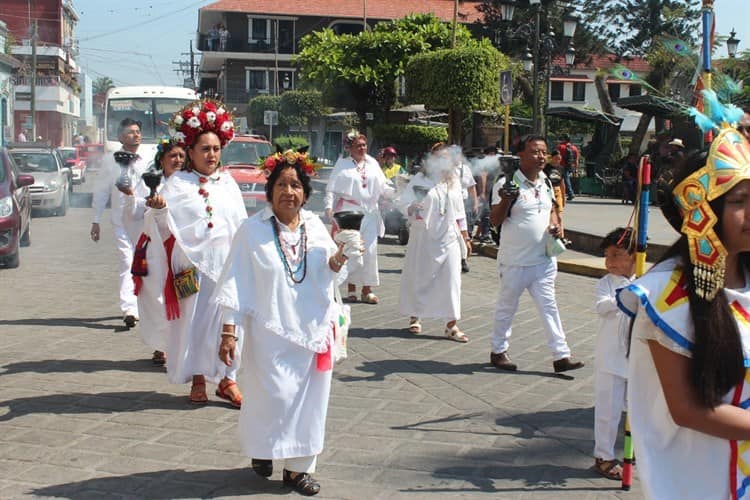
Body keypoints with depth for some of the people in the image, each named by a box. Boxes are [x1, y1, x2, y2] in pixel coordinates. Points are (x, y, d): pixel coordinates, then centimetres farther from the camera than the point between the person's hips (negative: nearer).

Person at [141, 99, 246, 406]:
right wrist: (159, 210, -25)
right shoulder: (178, 183, 0)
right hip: (192, 262, -3)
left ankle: (227, 379, 11)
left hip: (226, 261, 3)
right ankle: (198, 379, 14)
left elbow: (241, 224, 13)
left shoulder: (227, 182, 11)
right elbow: (167, 229, -6)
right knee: (194, 319, 2)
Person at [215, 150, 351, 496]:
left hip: (313, 331, 4)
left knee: (309, 401, 7)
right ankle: (259, 448, 24)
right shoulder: (253, 230, -6)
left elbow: (327, 273, 15)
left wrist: (337, 260, -9)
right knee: (276, 397, -7)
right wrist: (229, 331, -12)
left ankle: (298, 467, 21)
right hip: (271, 333, -4)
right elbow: (236, 283, -7)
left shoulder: (315, 226, 6)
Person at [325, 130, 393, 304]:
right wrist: (329, 206, -13)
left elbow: (383, 187, 15)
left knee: (370, 250, -1)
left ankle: (367, 289, 6)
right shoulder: (342, 164, 2)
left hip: (369, 213, 3)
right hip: (349, 212, -3)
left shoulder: (372, 164, 13)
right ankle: (351, 288, 8)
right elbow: (332, 188, -1)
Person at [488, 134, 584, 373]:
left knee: (549, 305, 4)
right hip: (515, 261, -5)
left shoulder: (546, 183, 8)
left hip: (543, 259, 5)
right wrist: (505, 200, -30)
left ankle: (561, 355, 5)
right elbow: (495, 221, -12)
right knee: (507, 306, 9)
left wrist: (556, 225, 2)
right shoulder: (508, 183, -12)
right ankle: (499, 351, 24)